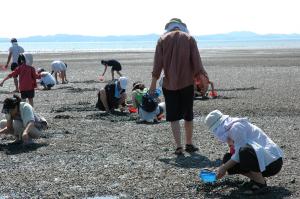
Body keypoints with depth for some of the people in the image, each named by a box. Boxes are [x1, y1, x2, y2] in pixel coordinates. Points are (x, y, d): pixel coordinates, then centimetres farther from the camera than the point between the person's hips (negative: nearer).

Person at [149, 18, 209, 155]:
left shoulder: (163, 39, 3)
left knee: (173, 117, 4)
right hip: (187, 83, 1)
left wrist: (154, 82, 2)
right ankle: (189, 144, 22)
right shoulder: (189, 39, 3)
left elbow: (157, 63, -1)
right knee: (188, 115, 14)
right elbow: (196, 62, -2)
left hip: (169, 84, -1)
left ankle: (178, 146, -3)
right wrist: (203, 80, 0)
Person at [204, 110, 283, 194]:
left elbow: (239, 154, -18)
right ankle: (255, 179, 7)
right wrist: (221, 169, 15)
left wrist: (224, 167, -10)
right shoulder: (231, 128, 14)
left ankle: (260, 183, -16)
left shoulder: (236, 127, -15)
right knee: (228, 159, 3)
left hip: (272, 162, -10)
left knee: (245, 151, -37)